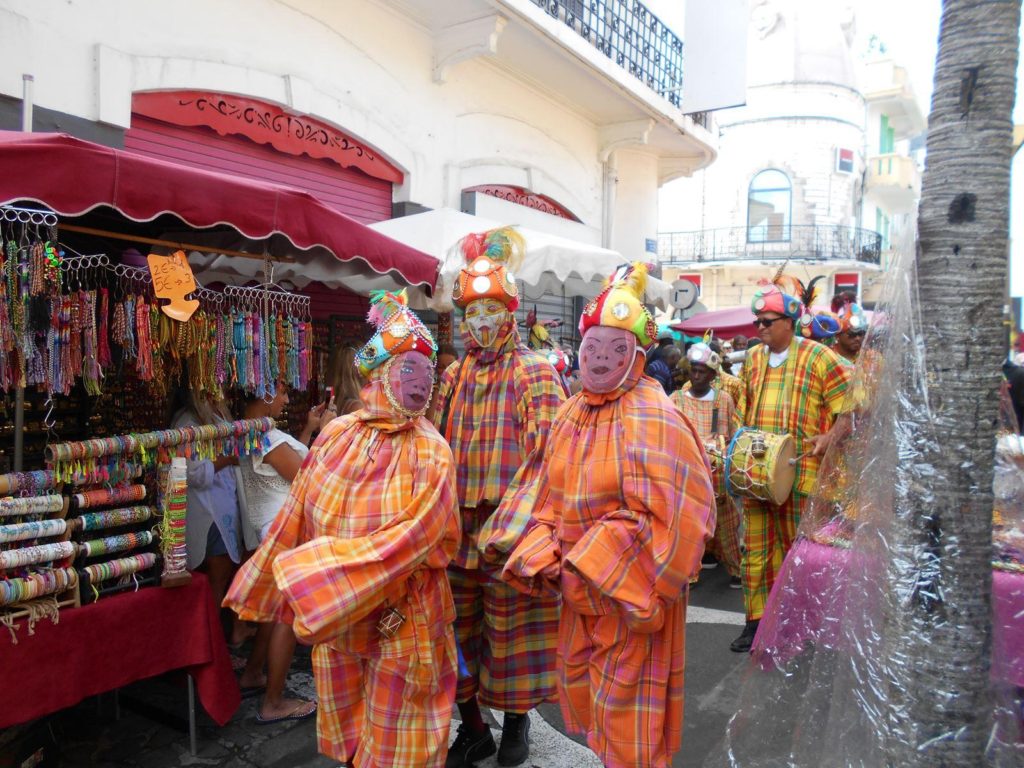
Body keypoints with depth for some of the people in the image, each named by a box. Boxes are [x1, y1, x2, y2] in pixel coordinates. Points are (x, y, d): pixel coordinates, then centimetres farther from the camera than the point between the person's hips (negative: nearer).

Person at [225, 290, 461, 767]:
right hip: (332, 619, 4)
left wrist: (324, 574, -24)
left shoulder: (430, 455, -15)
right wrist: (268, 585, 12)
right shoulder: (336, 436, -4)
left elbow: (410, 539, -23)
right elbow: (297, 517, 5)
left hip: (400, 623, -3)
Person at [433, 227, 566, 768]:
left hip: (511, 524, -5)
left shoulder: (535, 372, -5)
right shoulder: (453, 376, 12)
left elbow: (543, 452, -12)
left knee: (511, 628, 7)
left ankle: (516, 722, 30)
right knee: (460, 627, 13)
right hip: (457, 526, 5)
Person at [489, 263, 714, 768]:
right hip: (580, 587, 8)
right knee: (576, 678, 21)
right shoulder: (572, 414, 5)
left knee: (624, 700, 6)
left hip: (631, 585, -8)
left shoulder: (650, 418, -19)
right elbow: (550, 495, 11)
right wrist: (543, 558, -4)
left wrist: (587, 567, -23)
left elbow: (660, 514, -25)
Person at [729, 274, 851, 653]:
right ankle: (756, 620, 15)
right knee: (756, 545, 6)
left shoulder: (818, 357, -2)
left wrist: (828, 438, -15)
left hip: (800, 470, -4)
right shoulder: (753, 359, 13)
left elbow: (849, 404, -2)